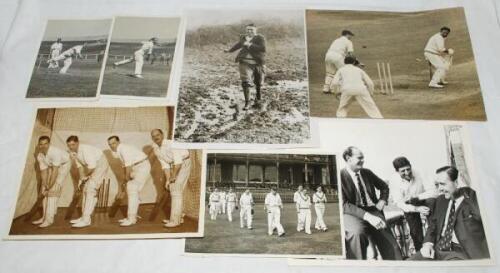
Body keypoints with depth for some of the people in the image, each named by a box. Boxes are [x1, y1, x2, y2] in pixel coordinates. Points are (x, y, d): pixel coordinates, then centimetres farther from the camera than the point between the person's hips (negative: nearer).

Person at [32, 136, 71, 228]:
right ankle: (45, 216, 12)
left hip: (64, 165, -7)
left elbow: (55, 171, -33)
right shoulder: (39, 156, -15)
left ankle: (49, 218, -17)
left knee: (53, 190, -17)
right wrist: (44, 186, -20)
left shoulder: (55, 152, -36)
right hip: (51, 166, 7)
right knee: (45, 191, 1)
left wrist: (50, 187, -30)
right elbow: (43, 172, -12)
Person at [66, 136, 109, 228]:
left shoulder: (85, 149, -30)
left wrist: (85, 176, -14)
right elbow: (79, 165, 5)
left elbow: (92, 166, -31)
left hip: (100, 164, -9)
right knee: (86, 189, 12)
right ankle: (84, 217, 20)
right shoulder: (72, 152, -3)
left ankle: (86, 219, -16)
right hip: (91, 166, 9)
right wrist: (81, 179, -4)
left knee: (90, 190, -16)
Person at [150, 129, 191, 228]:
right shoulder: (156, 149, 0)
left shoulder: (170, 144, -25)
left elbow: (178, 161, -27)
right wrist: (167, 180, -3)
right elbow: (165, 165, 3)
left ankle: (175, 220, -7)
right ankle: (178, 217, 22)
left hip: (184, 163, -8)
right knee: (173, 191, 12)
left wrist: (173, 176, -21)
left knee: (176, 191, -11)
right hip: (174, 165, 8)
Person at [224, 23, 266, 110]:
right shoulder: (243, 38, 12)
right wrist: (229, 50, 43)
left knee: (258, 83, 11)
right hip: (245, 63, 3)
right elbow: (238, 44, 31)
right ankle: (247, 102, -6)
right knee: (245, 82, -12)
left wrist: (250, 45, -23)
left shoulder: (260, 38, -4)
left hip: (257, 64, -2)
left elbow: (262, 48, -20)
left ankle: (257, 99, 35)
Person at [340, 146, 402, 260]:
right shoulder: (339, 177, -8)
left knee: (391, 247, -13)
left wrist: (382, 201, 7)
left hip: (373, 211, 6)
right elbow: (344, 204, -16)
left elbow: (384, 187, 29)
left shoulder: (367, 173, 12)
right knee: (357, 232, -38)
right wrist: (366, 216, -27)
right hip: (352, 213, -5)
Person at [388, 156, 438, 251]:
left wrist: (416, 197, -35)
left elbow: (434, 192, -26)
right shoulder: (394, 182, -21)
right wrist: (417, 209, -36)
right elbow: (399, 203, -22)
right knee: (416, 232, 0)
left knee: (431, 201, -30)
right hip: (409, 207, 0)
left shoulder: (419, 174, -24)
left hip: (422, 200, 0)